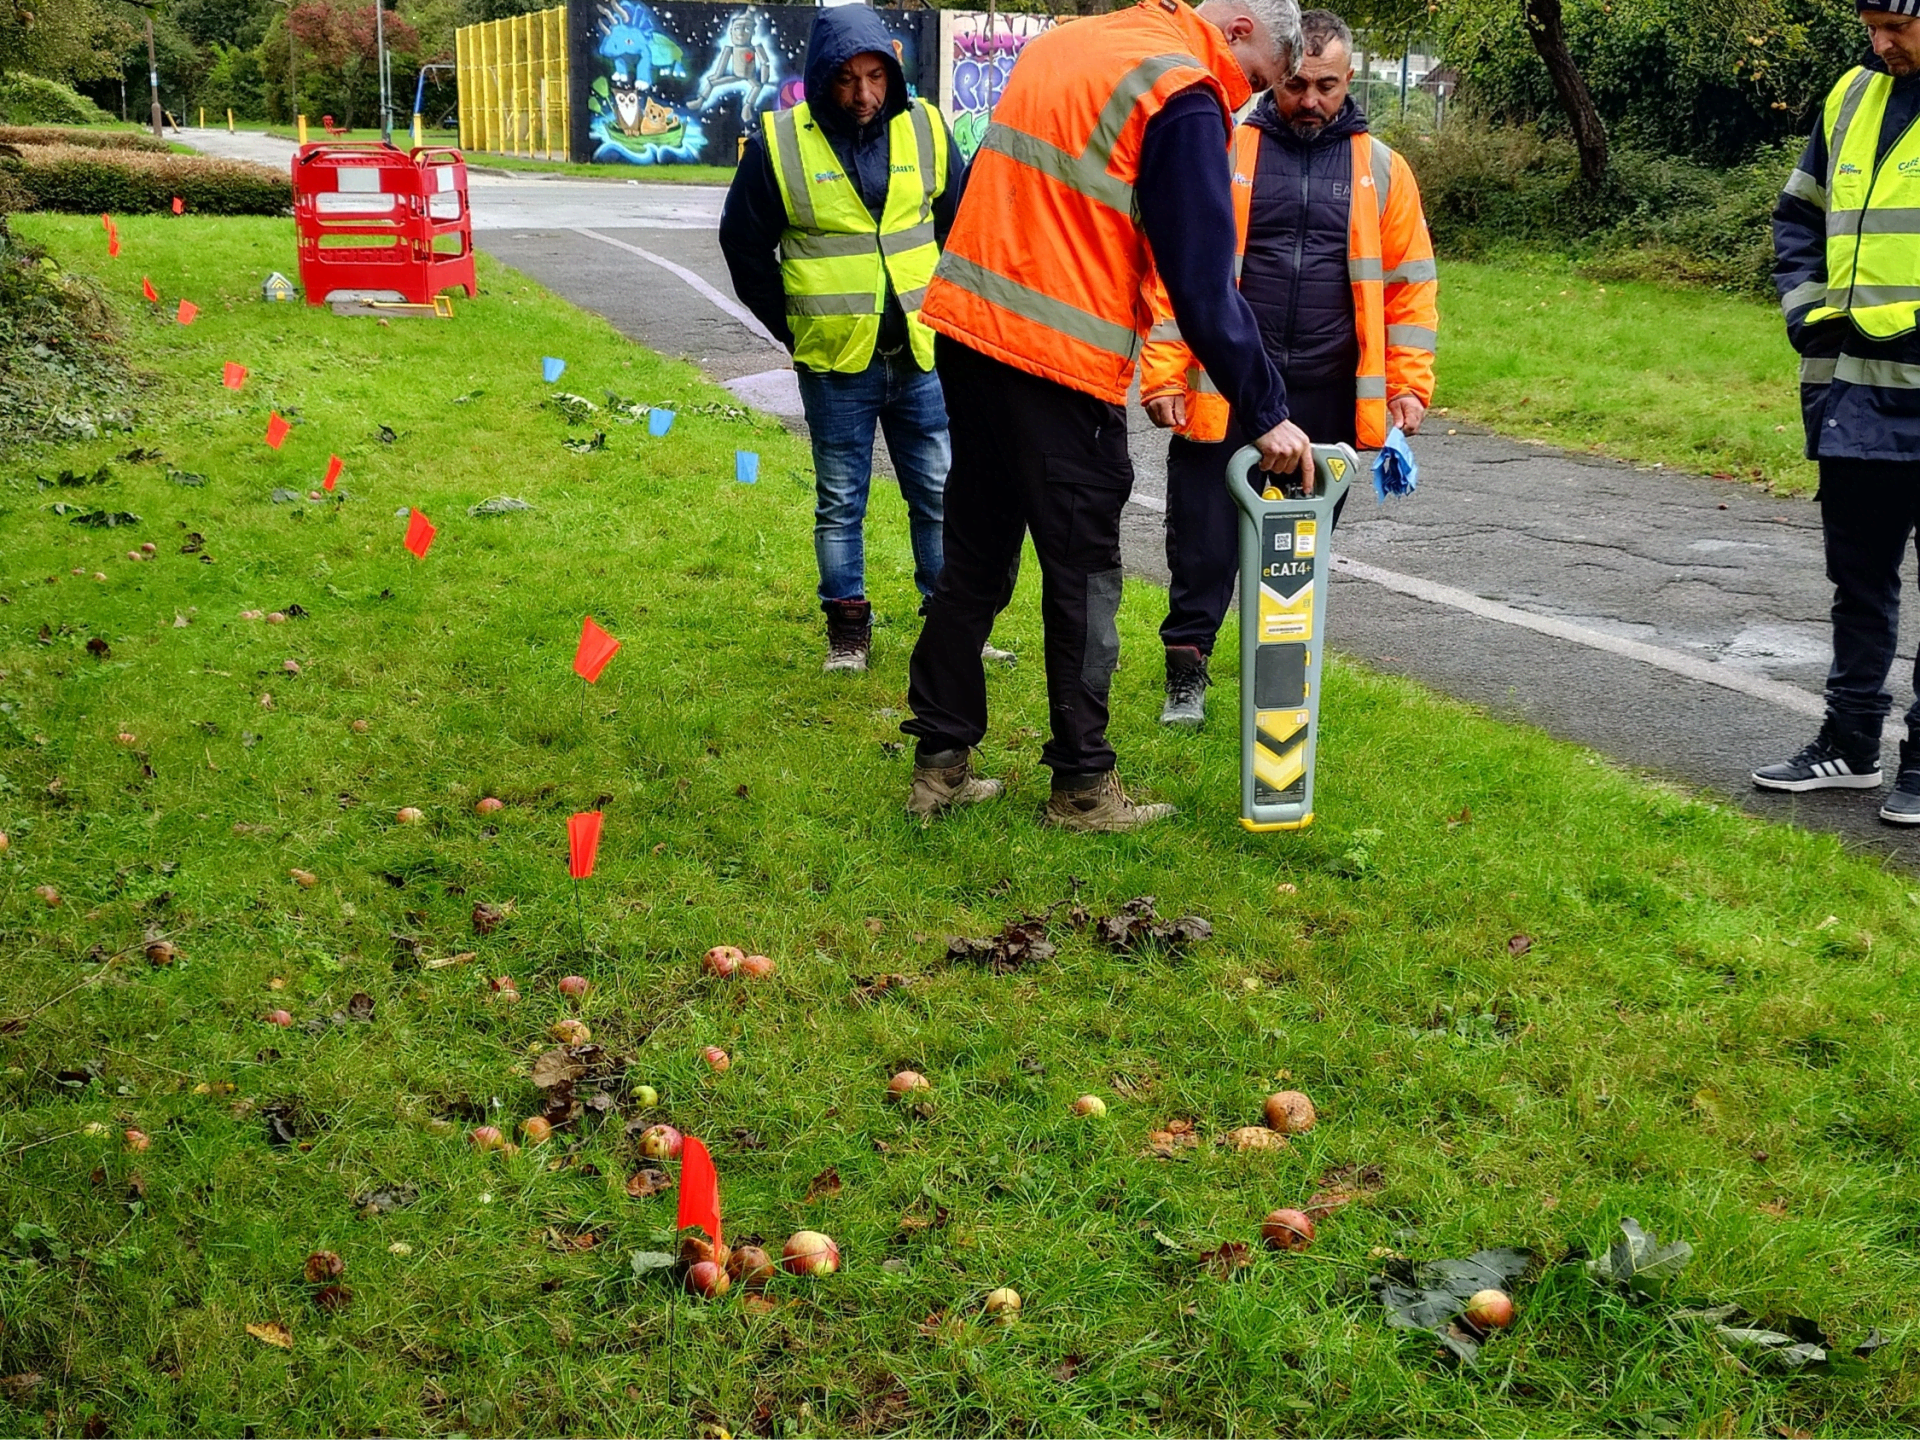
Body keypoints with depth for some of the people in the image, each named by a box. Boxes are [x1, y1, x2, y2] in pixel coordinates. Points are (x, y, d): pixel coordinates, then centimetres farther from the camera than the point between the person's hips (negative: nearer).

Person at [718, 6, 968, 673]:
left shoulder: (924, 129, 2)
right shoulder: (778, 143, -6)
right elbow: (744, 243, 4)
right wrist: (793, 328, 3)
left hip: (920, 353, 2)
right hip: (834, 363, -2)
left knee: (940, 492, 8)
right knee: (840, 501, 8)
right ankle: (847, 626, 19)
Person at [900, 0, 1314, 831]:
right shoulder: (1184, 99, -8)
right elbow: (1203, 283, -12)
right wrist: (1267, 414, -5)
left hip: (967, 327, 8)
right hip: (1061, 361, -8)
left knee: (974, 561, 14)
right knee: (1082, 577, 3)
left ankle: (939, 763, 20)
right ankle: (1082, 786, 12)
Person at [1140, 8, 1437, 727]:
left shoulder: (1380, 168, 7)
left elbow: (1410, 282, 8)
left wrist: (1408, 384, 1)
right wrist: (1163, 375, -9)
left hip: (1325, 399, 2)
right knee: (1204, 540, 2)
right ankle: (1186, 672, 16)